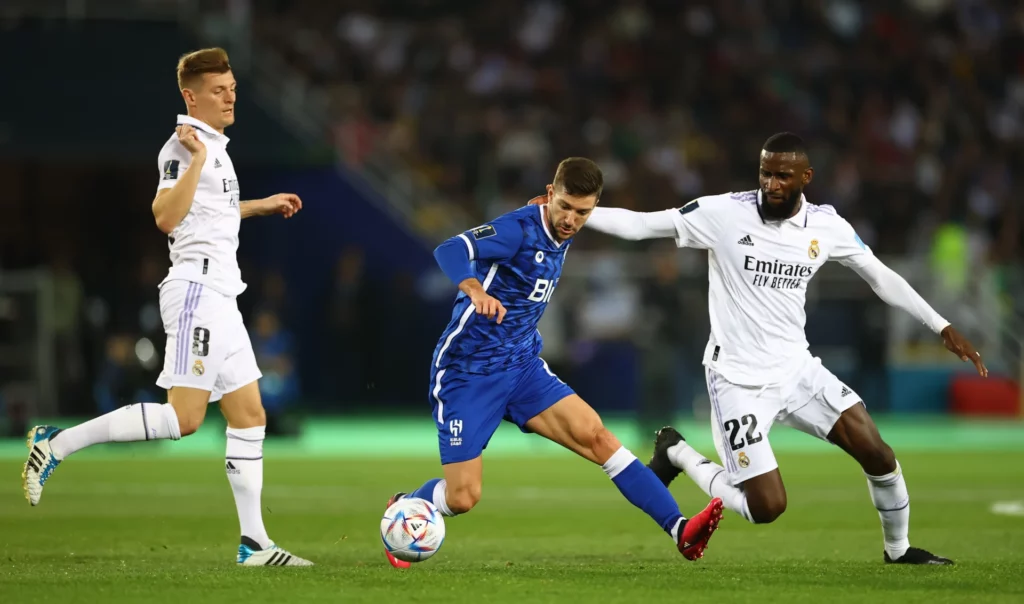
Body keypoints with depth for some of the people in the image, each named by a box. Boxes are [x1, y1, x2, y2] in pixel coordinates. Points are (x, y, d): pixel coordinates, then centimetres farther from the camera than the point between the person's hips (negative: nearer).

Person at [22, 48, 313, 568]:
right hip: (197, 288, -10)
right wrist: (197, 159, -28)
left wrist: (261, 206, 40)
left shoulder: (214, 145, 19)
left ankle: (253, 543, 6)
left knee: (249, 417, 6)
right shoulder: (184, 146, -11)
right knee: (184, 417, -16)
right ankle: (57, 444, -10)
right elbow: (166, 217, -26)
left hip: (220, 296, 10)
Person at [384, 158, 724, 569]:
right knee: (463, 497, -6)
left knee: (595, 435, -13)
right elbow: (449, 251, -38)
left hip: (522, 366, 6)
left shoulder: (562, 237, 5)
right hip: (468, 373, -6)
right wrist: (476, 291, -55)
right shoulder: (519, 229, -20)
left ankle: (680, 531, -19)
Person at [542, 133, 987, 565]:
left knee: (877, 453, -6)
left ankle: (898, 549, 21)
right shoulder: (724, 213, -15)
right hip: (739, 380, -4)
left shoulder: (826, 226, -2)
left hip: (796, 369, 5)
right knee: (766, 508, -10)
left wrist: (943, 327, 9)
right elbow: (639, 225, -13)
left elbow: (881, 277, 10)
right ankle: (676, 454, 16)